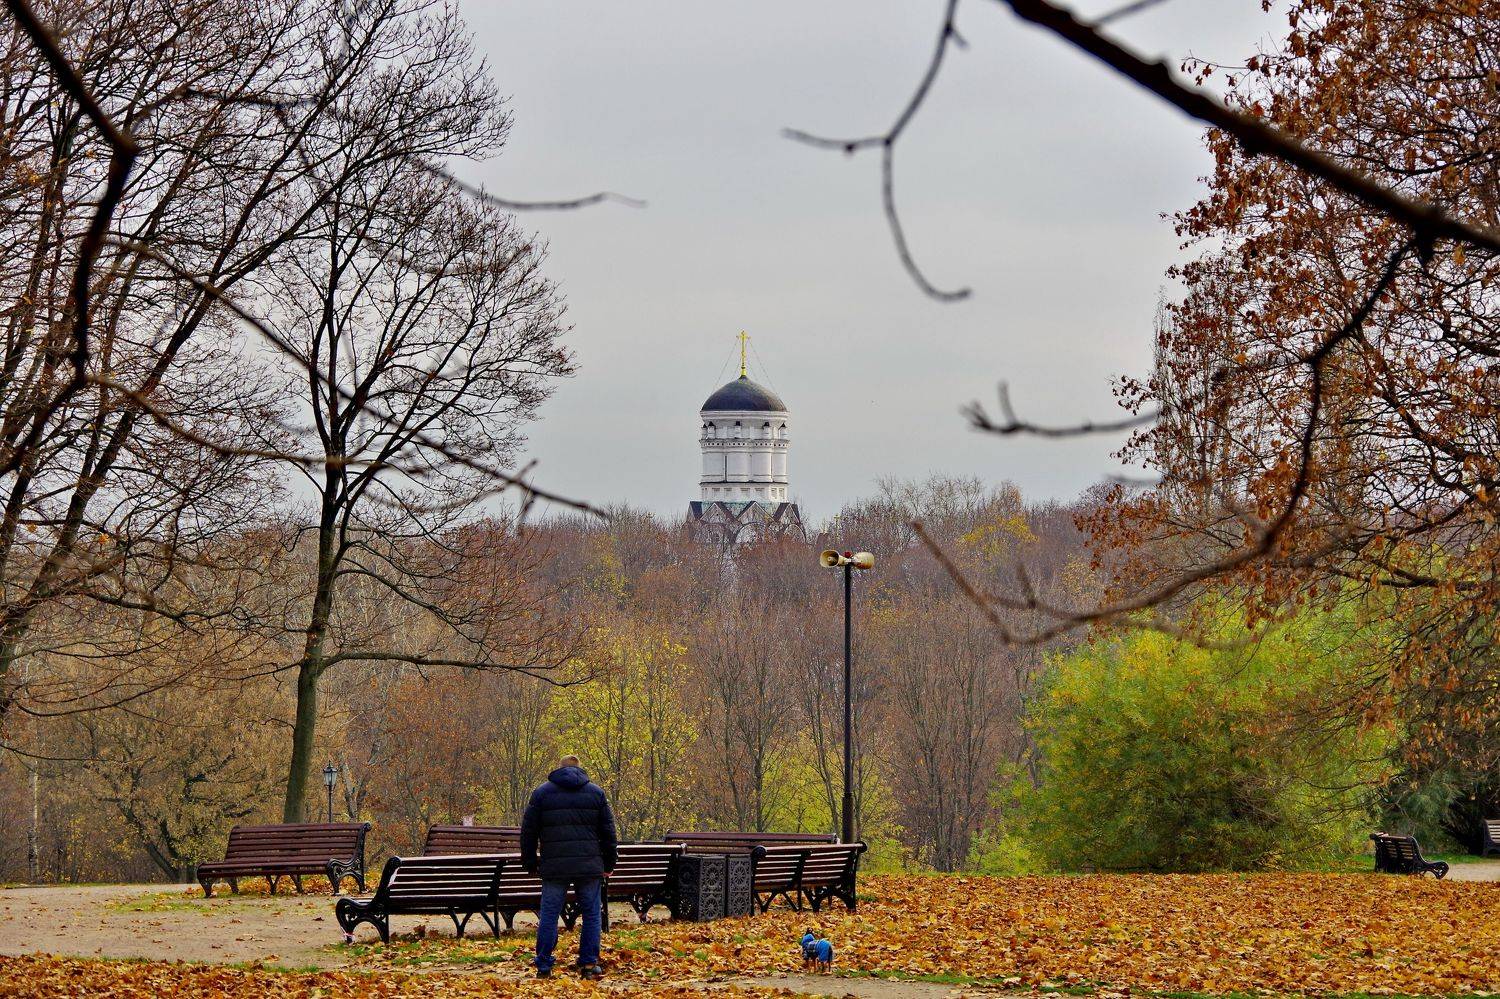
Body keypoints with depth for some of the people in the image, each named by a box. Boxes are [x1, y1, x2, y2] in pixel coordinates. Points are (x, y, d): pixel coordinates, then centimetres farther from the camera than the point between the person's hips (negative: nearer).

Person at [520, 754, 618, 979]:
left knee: (549, 915, 3)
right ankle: (589, 965, 6)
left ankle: (543, 967, 1)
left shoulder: (541, 793, 8)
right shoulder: (596, 792, 9)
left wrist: (531, 864, 16)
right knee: (591, 914, 8)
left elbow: (528, 831, 8)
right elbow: (608, 832, 10)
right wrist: (609, 864, 17)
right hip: (589, 867, 0)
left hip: (554, 867, 0)